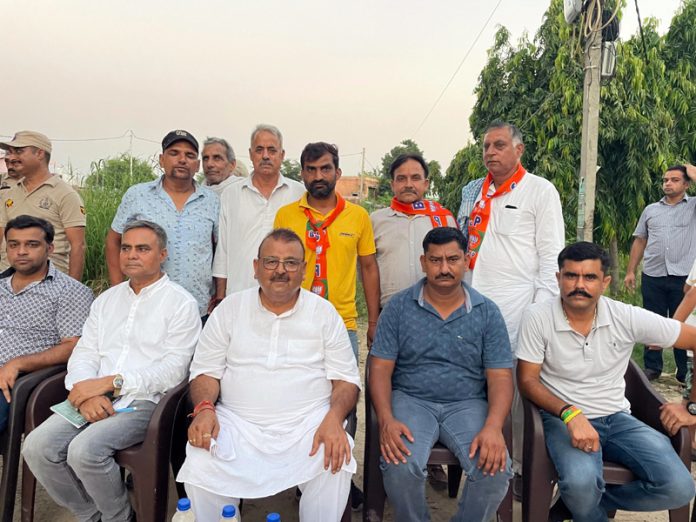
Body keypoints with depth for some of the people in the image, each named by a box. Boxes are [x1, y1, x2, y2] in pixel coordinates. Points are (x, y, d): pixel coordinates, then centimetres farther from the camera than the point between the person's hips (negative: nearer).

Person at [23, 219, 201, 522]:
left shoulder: (181, 303, -1)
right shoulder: (107, 299, 19)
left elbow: (173, 370, -11)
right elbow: (84, 353, 11)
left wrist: (111, 382, -16)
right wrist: (88, 392, -10)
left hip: (144, 402, -6)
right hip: (95, 402, 6)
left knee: (85, 449, -27)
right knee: (37, 446, -14)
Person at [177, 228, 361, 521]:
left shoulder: (324, 313, 5)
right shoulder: (229, 309, 8)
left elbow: (346, 378, 4)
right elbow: (206, 370, 9)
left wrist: (334, 418, -17)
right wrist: (204, 408, -14)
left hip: (307, 423, -1)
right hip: (238, 422, 1)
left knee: (335, 465, -29)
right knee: (199, 465, -25)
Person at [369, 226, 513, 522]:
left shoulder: (487, 313, 2)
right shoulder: (398, 307, 1)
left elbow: (500, 377, -1)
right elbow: (380, 369, -2)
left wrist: (493, 427, -19)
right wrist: (386, 420, -18)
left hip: (467, 404, 1)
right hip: (410, 400, -1)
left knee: (495, 470, -24)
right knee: (400, 467, -28)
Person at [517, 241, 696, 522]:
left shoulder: (627, 318, -7)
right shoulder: (537, 317, -12)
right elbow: (527, 380, -10)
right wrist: (570, 414, -26)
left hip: (616, 418, 4)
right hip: (563, 418, -3)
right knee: (581, 482, -34)